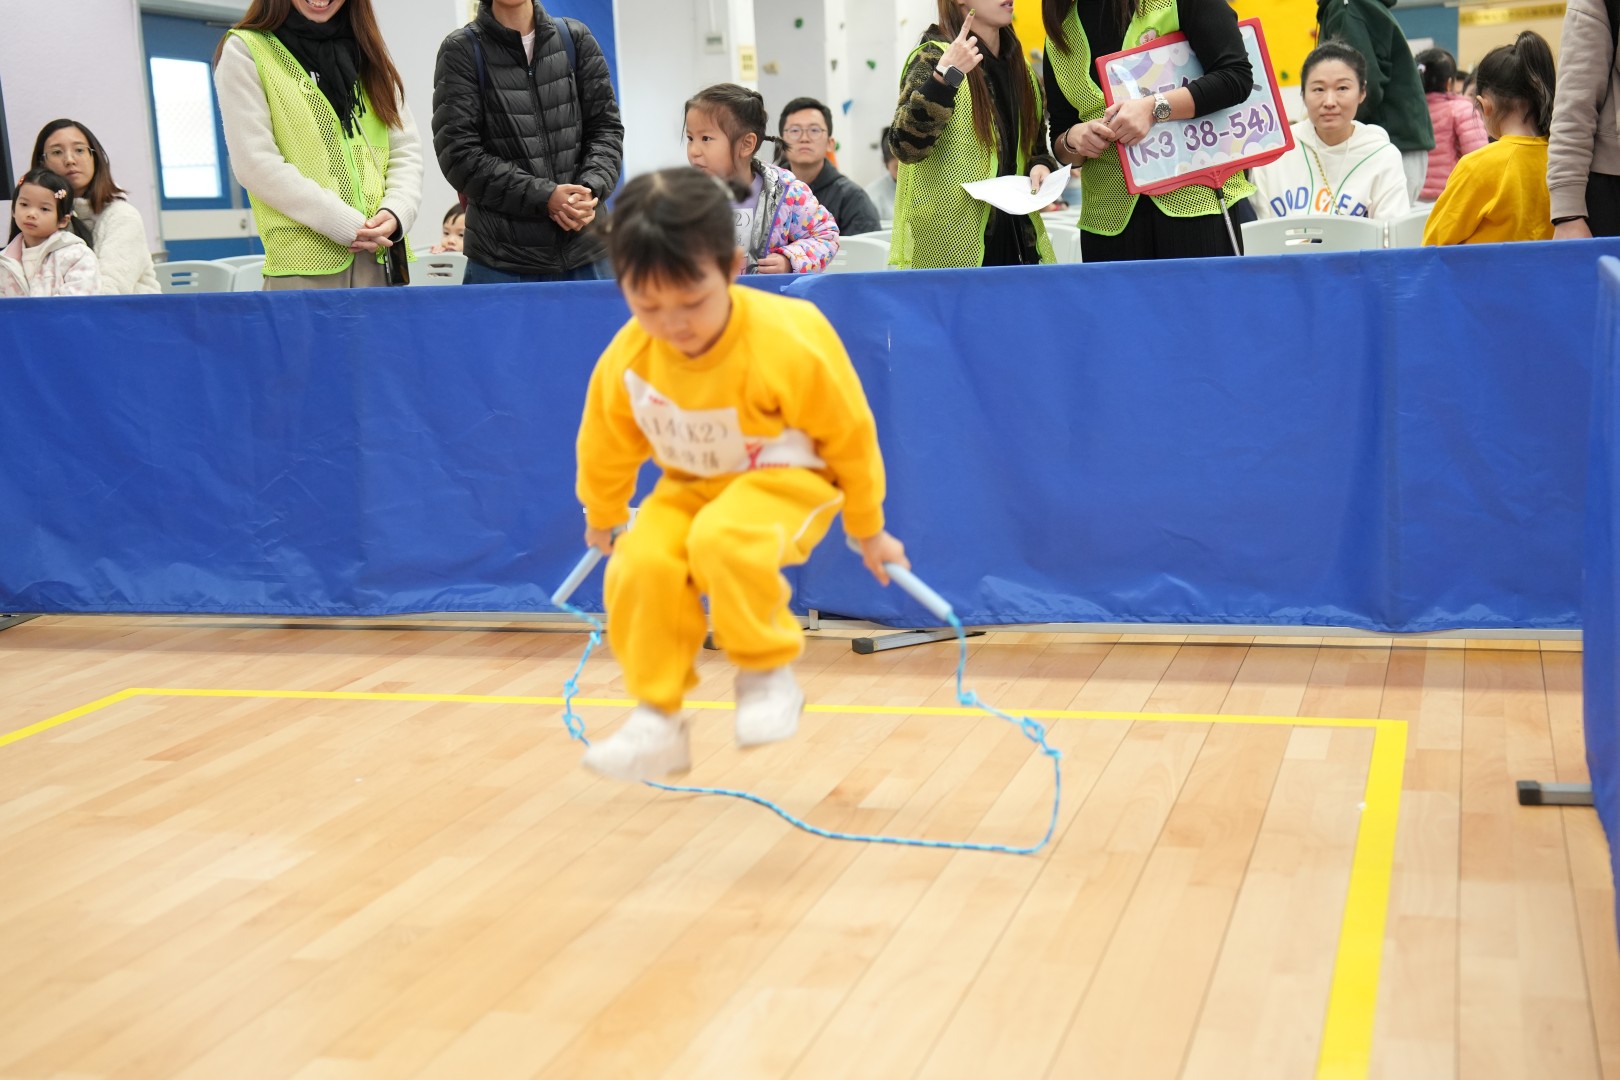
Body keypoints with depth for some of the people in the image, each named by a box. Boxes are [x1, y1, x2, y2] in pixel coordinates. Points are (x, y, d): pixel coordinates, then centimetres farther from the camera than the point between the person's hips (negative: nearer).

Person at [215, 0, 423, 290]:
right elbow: (256, 164, -7)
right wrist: (348, 226, -13)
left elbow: (405, 149, 14)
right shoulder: (245, 51, 3)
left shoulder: (367, 51, 20)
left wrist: (396, 213, -7)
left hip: (380, 256, 4)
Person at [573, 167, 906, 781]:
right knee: (639, 567, -24)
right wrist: (601, 521, 22)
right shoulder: (624, 361, -17)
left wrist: (867, 530, 1)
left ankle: (768, 670, -11)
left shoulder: (791, 343, -26)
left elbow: (850, 435, -10)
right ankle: (657, 721, -7)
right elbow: (606, 449, 6)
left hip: (785, 481, -4)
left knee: (723, 541, -36)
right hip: (688, 487, 4)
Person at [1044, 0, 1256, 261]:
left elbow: (1237, 76, -8)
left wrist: (1154, 108, -18)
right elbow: (1059, 143, 17)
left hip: (1197, 196, -4)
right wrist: (1073, 139, -7)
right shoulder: (1059, 30, 13)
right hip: (1111, 218, 4)